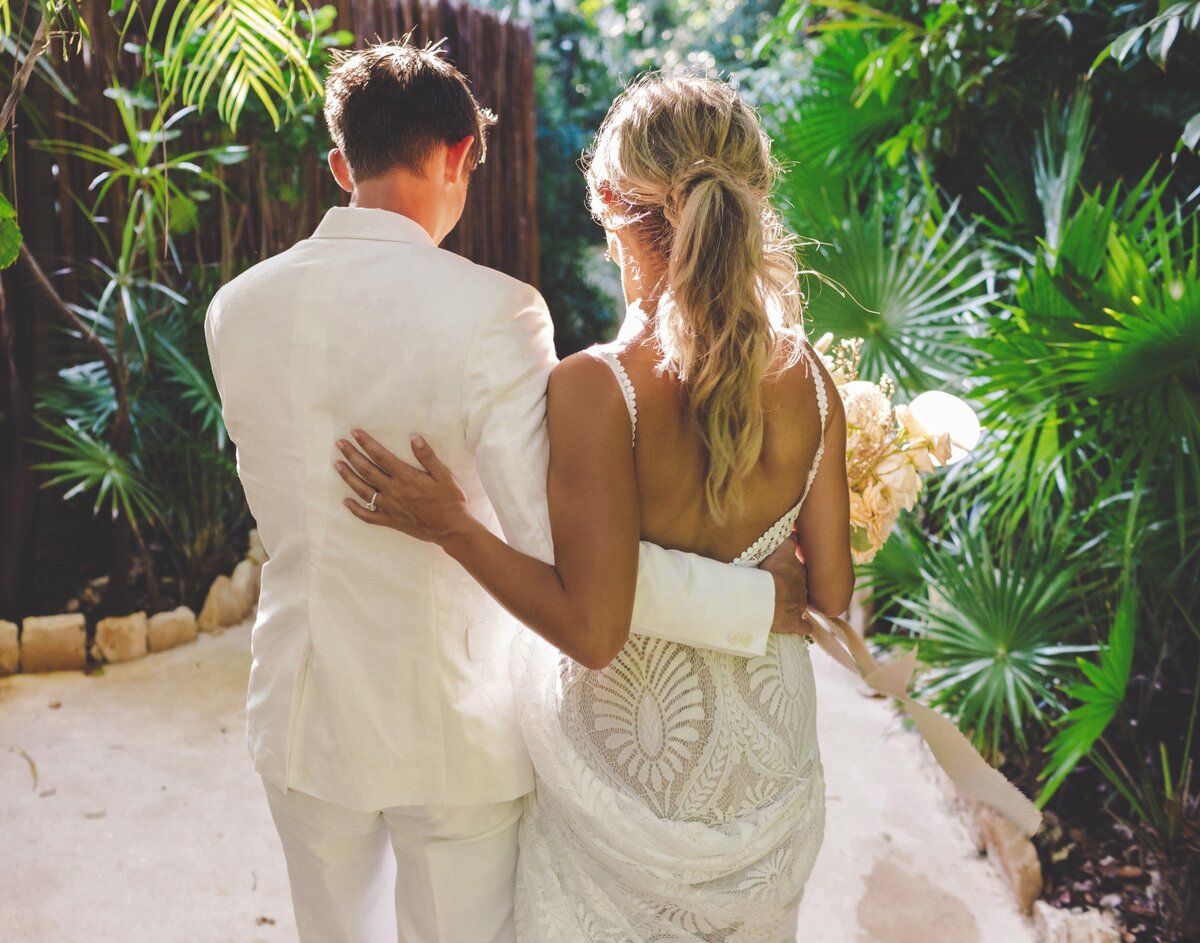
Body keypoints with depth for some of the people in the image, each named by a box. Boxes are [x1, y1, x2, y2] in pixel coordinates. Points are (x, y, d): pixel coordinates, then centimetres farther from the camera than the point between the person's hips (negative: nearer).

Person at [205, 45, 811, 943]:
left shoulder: (236, 308, -6)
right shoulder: (490, 310, -22)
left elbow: (287, 512, 5)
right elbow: (562, 553, -27)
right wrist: (762, 601, -18)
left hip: (302, 718, 4)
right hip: (448, 731, -4)